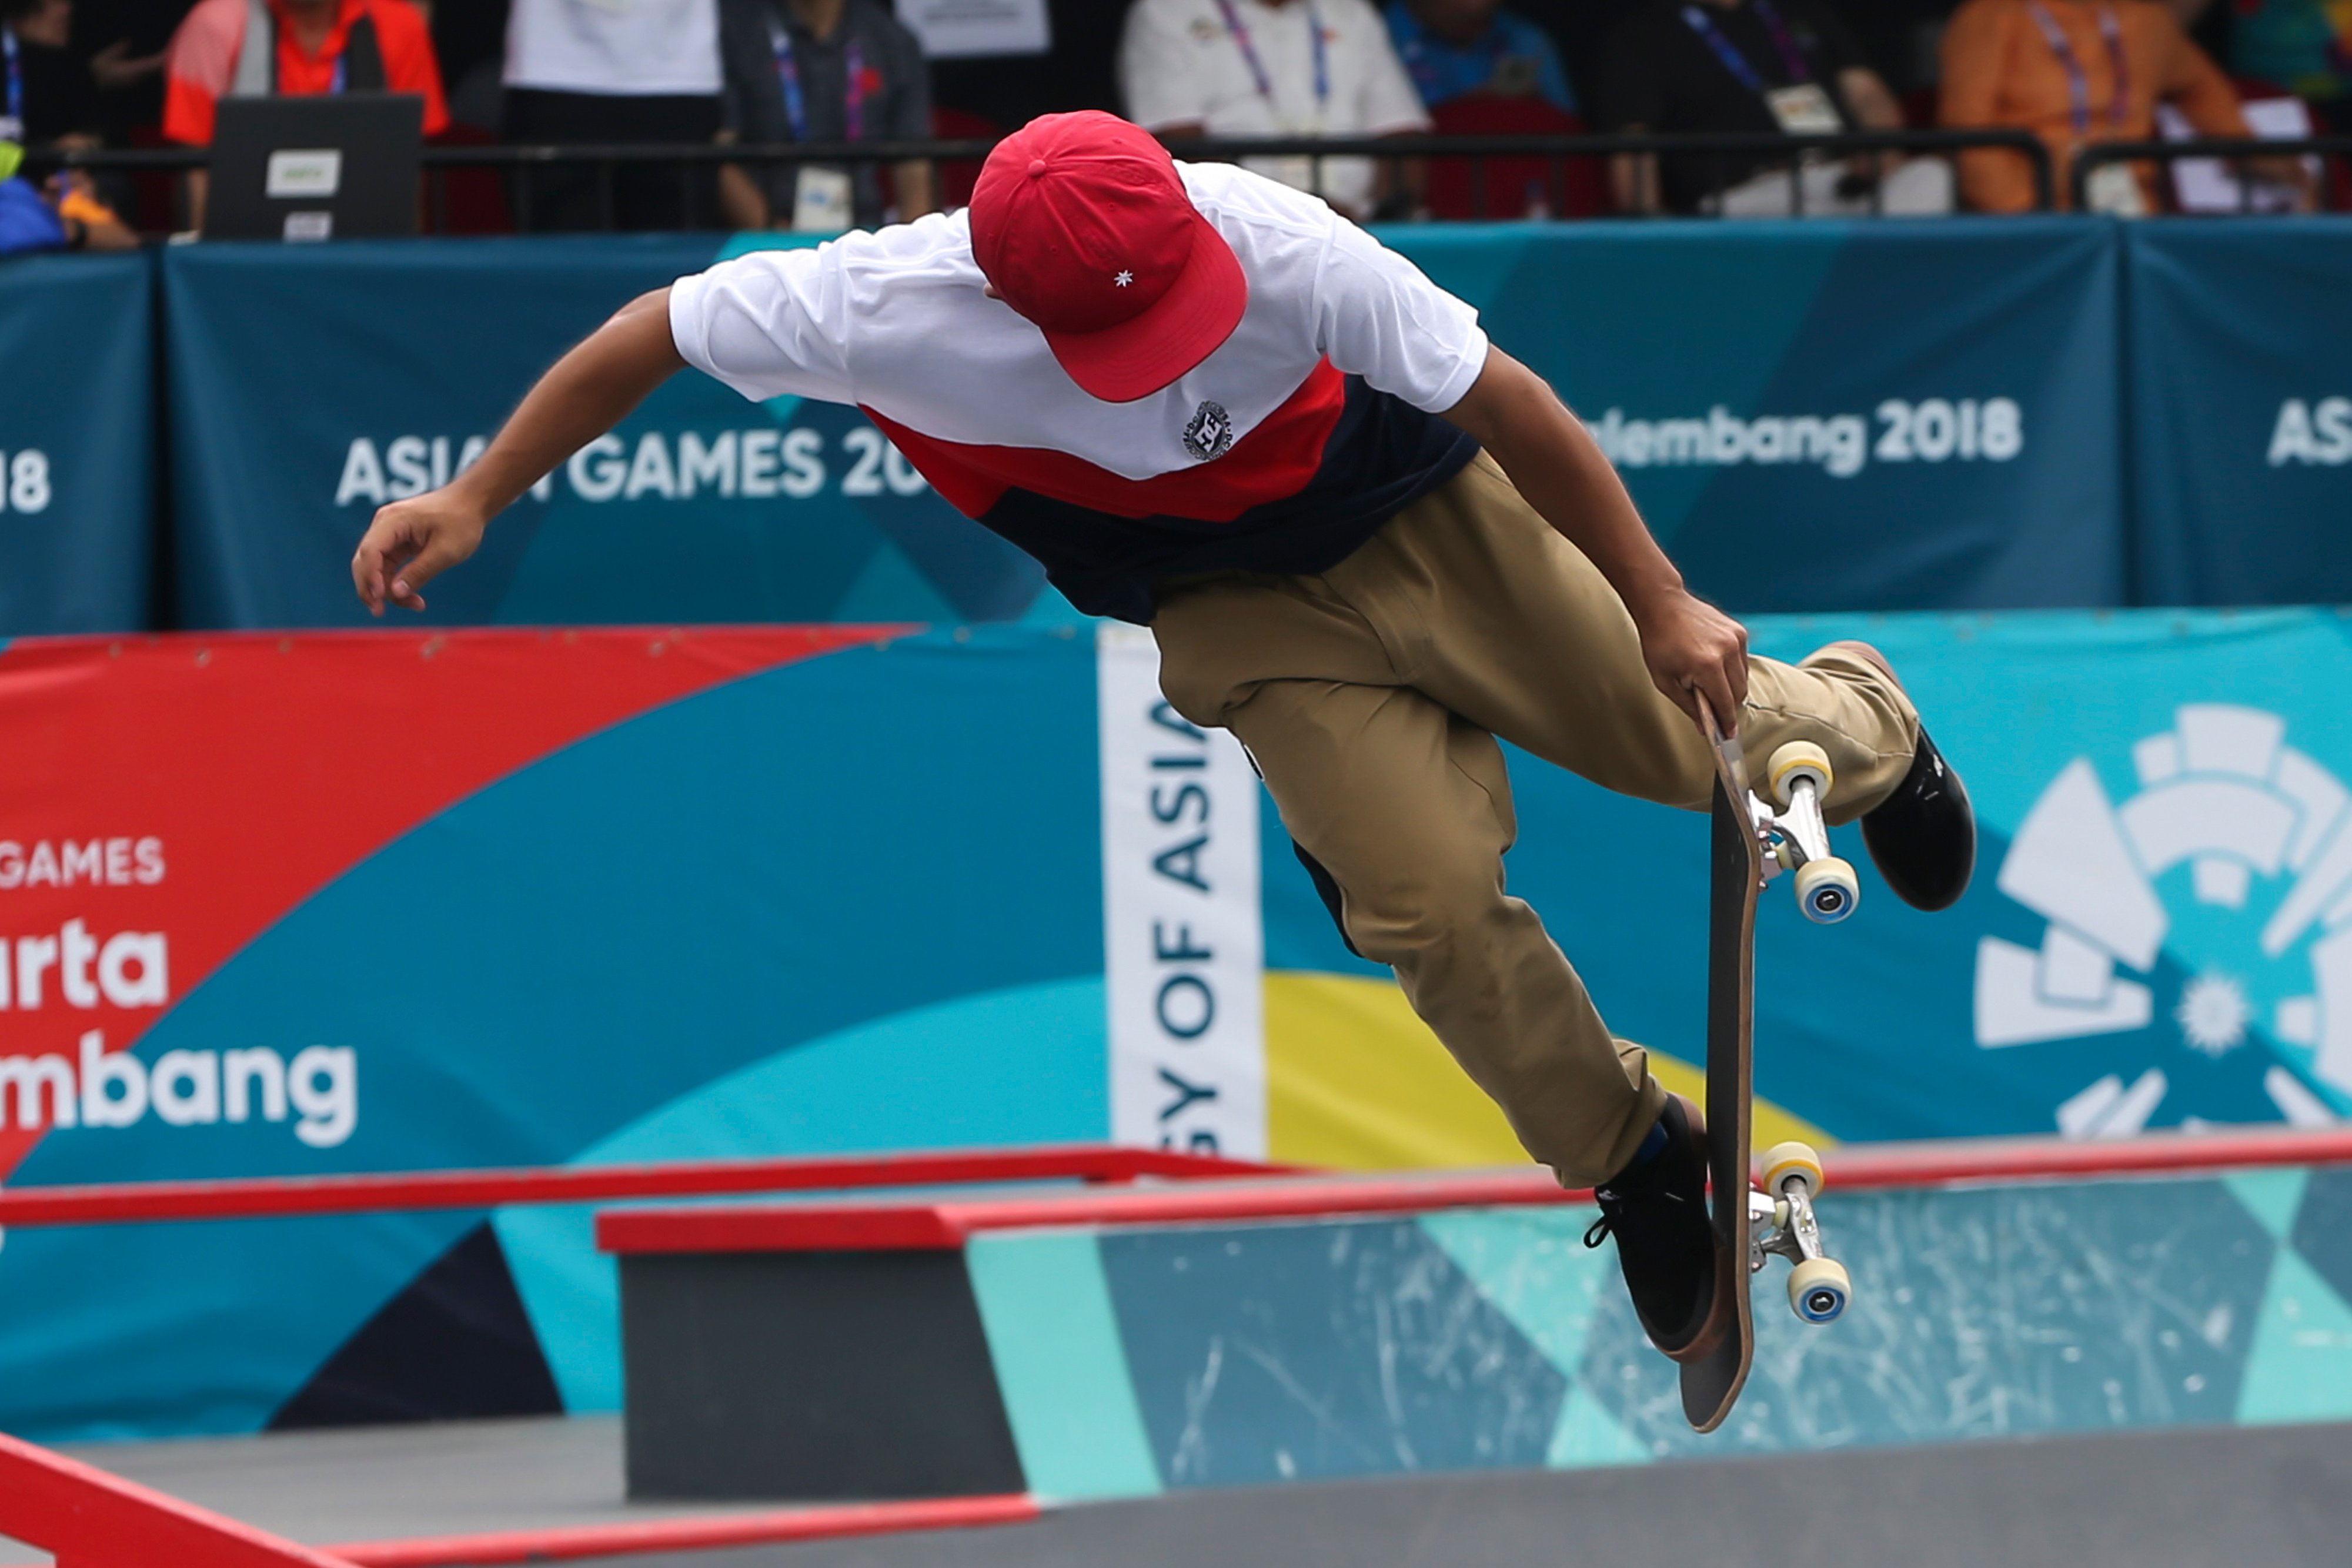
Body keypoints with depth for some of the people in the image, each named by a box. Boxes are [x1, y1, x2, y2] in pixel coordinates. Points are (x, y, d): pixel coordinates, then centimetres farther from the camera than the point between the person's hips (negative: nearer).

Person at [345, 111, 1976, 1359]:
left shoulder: (1278, 245, -35)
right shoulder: (893, 307, -33)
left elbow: (1508, 404, -23)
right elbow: (660, 330, -17)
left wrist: (1658, 602, -17)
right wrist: (477, 497, -16)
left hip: (1425, 516, 0)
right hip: (1240, 611, 1)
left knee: (1700, 736, 5)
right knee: (1430, 902, -14)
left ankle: (1866, 724, 44)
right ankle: (1641, 1164, 11)